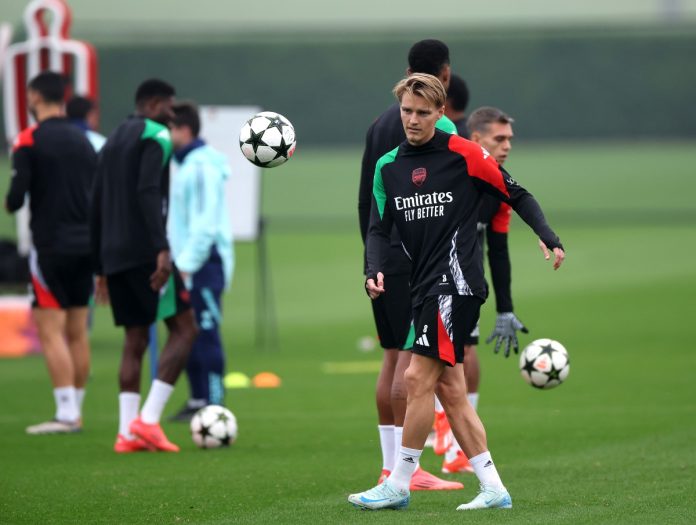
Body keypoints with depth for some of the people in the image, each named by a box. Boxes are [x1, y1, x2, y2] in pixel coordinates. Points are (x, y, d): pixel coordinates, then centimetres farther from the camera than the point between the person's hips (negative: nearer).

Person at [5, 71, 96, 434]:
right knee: (77, 332, 9)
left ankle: (66, 414, -12)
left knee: (50, 331, -5)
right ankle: (75, 412, 11)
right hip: (85, 245, 6)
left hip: (51, 247, -6)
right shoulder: (83, 142, 11)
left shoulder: (29, 141, -8)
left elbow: (16, 197, -15)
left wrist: (9, 203, 8)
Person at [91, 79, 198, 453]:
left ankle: (128, 433, 0)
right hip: (145, 251, -8)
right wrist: (161, 249, -25)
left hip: (114, 255, 8)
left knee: (135, 342, 9)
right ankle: (148, 420, -14)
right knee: (183, 328, -4)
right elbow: (148, 193, -19)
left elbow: (96, 208, 22)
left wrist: (101, 268, 24)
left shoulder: (111, 142, 22)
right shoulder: (156, 137, -4)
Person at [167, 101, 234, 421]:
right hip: (188, 265, 10)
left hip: (205, 263, -10)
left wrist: (187, 262, -20)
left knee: (205, 333, -9)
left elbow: (206, 221, -20)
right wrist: (179, 261, 17)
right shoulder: (184, 164, 17)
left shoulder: (202, 166, -14)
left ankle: (214, 401, -7)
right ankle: (198, 400, 15)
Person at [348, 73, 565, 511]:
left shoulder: (464, 154, -6)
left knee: (419, 378, -10)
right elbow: (380, 228, 11)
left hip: (457, 281, -7)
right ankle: (493, 489, 9)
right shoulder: (388, 166, 11)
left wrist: (550, 240, -11)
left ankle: (398, 485, -3)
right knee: (450, 390, 6)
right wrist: (375, 272, -7)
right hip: (425, 286, 7)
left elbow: (517, 195, 0)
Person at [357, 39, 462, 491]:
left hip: (381, 257, 8)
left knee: (394, 358, 10)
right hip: (416, 259, -8)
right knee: (413, 359, -9)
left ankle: (390, 469, 9)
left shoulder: (381, 123, 16)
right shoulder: (440, 127, -9)